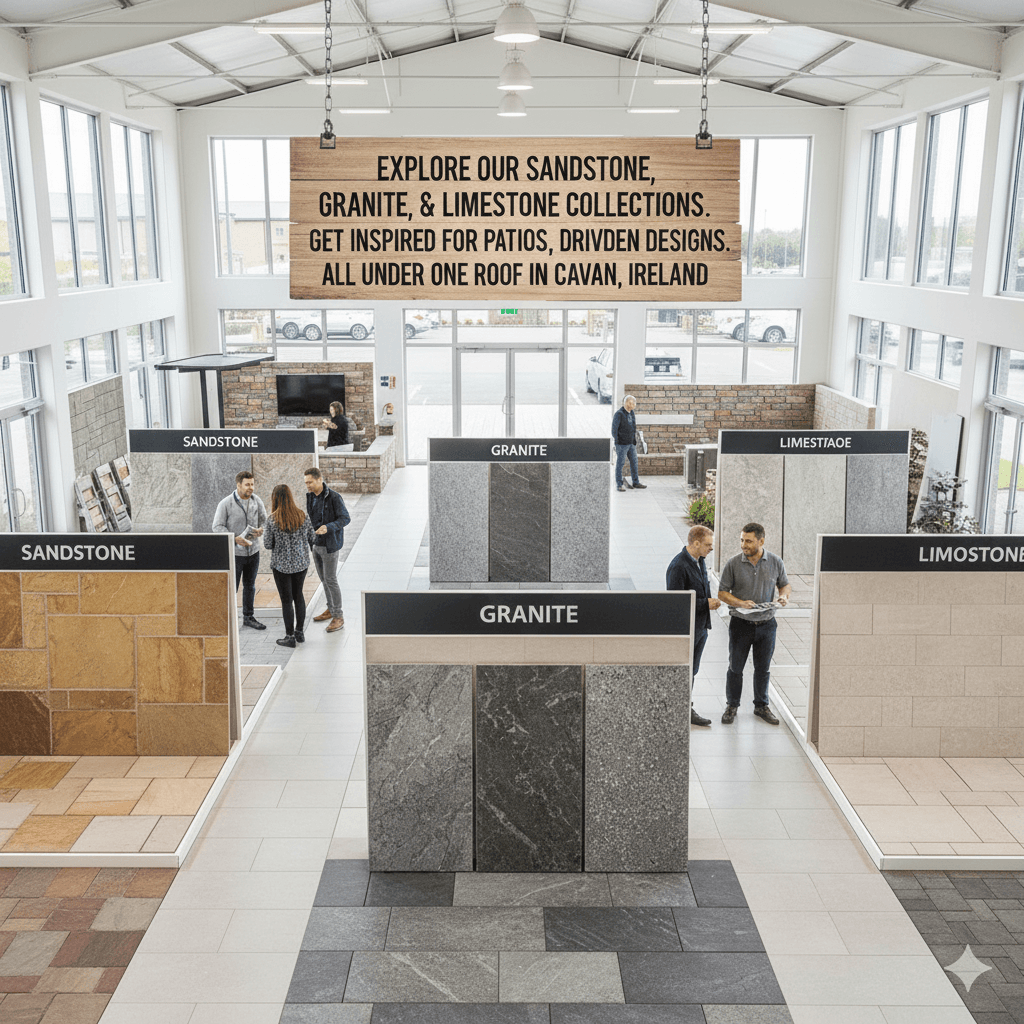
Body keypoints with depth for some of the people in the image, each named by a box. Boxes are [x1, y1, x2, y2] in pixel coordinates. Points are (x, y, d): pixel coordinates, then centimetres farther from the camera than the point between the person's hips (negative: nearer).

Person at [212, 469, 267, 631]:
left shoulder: (257, 501, 1)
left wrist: (261, 530, -12)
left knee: (250, 586, 16)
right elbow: (218, 526, -11)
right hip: (234, 552, -5)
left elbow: (264, 520, 11)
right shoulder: (226, 503, -13)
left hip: (253, 551, 5)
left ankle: (249, 616, 30)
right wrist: (235, 538, -23)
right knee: (231, 587, 0)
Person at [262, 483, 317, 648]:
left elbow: (268, 545, -11)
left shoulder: (272, 521, -17)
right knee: (298, 595, 20)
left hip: (281, 565, -4)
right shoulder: (303, 516, -7)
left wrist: (265, 537, 11)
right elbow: (312, 538, 2)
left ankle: (290, 636, 13)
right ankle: (299, 632, 26)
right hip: (301, 563, 4)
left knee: (287, 599, 6)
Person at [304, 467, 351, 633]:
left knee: (330, 580, -4)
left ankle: (338, 617, 5)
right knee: (323, 578, 17)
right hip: (316, 543, 7)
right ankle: (330, 609, 32)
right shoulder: (310, 496, 4)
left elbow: (345, 518, -17)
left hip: (329, 544, -7)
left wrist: (328, 527, -31)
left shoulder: (334, 497, -19)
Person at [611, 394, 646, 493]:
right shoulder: (619, 414, -15)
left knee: (634, 462, 9)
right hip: (621, 444, -7)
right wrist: (616, 444, -14)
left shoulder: (632, 413, 9)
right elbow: (614, 429, -13)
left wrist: (634, 440, 16)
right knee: (620, 463, 0)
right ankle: (619, 485, 7)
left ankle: (636, 483, 17)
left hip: (631, 444, 7)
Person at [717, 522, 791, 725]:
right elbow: (722, 592, -4)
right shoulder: (733, 564, -8)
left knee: (763, 668, 13)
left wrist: (784, 596, -12)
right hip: (740, 623, -2)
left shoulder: (775, 562, -2)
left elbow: (785, 585, 11)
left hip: (766, 623, 2)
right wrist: (740, 603, -20)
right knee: (735, 667, 7)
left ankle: (761, 706, 29)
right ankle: (732, 706, 23)